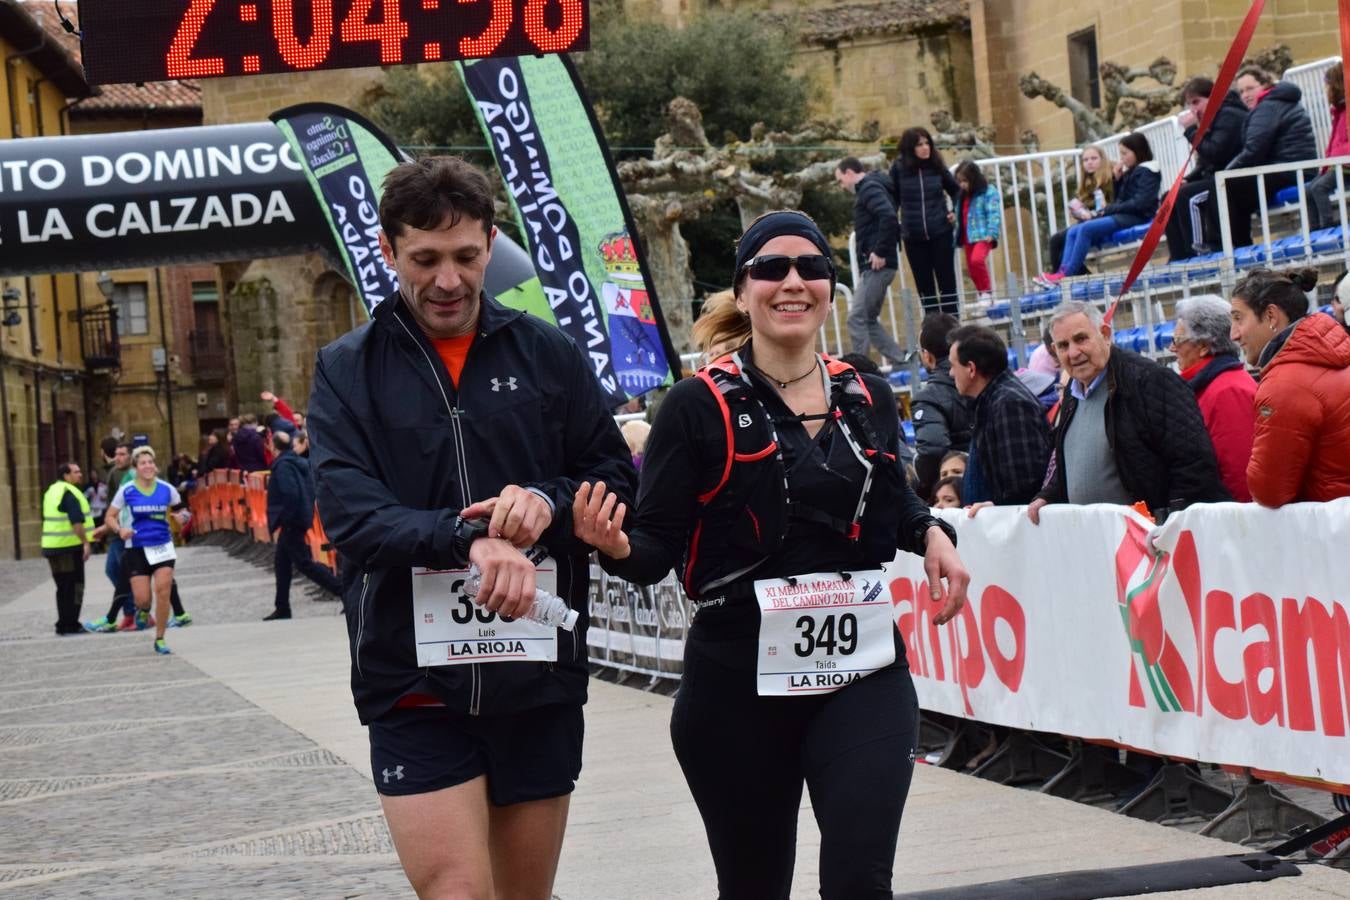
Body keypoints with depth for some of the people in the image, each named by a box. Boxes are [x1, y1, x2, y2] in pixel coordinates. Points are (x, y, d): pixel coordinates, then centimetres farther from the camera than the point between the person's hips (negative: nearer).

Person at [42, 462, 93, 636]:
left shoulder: (52, 492, 16)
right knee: (74, 587, -4)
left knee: (63, 587, 15)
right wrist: (85, 542, -22)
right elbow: (76, 521, -23)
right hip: (69, 546, -9)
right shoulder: (69, 493, -14)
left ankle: (63, 624, 18)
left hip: (52, 546, 9)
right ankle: (70, 625, -5)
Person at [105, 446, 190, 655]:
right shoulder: (127, 491, -5)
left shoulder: (166, 489, -1)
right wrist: (120, 529, -18)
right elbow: (110, 517, 2)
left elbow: (181, 510, 14)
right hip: (137, 549, -1)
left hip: (163, 547, 1)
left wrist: (182, 516, -10)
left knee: (163, 592, -10)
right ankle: (143, 610, 36)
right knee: (142, 598, -4)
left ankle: (160, 640, 4)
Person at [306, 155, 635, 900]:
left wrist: (550, 501, -14)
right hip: (416, 684, -2)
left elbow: (617, 479, 9)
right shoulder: (347, 370, 2)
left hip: (539, 679, 2)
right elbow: (349, 512, -11)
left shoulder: (546, 354, 6)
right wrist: (468, 539, -28)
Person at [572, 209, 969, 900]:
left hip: (862, 671, 2)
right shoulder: (701, 407, -3)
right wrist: (617, 547, -27)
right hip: (740, 685, -2)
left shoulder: (869, 400, 9)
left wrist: (930, 533, 7)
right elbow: (656, 545, -5)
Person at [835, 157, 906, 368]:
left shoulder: (869, 188, -10)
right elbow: (889, 221, 25)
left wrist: (880, 252, -23)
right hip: (873, 267, 11)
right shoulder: (869, 189, 22)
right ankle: (900, 362, 12)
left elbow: (888, 217, -26)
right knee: (869, 320, 13)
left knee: (857, 319, -9)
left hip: (877, 266, -10)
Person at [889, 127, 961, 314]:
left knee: (947, 283, 2)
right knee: (924, 286, 6)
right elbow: (892, 198, 3)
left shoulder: (937, 166, 0)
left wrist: (955, 211, 4)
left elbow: (955, 190, 17)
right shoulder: (899, 168, -4)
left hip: (940, 234, 0)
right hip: (913, 236, 0)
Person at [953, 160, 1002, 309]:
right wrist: (959, 238, 16)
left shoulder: (989, 192, -6)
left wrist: (991, 234, -22)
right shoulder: (963, 196, 16)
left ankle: (986, 291, -14)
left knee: (977, 260, -27)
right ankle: (982, 294, 22)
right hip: (968, 238, 8)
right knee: (972, 268, 8)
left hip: (983, 235, -8)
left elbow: (994, 214, -13)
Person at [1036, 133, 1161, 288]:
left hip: (1135, 217, -10)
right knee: (1073, 231, -5)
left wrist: (1109, 209, -12)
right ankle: (1062, 272, -23)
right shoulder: (1130, 172, 22)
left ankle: (1065, 275, -25)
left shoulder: (1147, 172, -4)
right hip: (1122, 216, 10)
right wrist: (1117, 179, 6)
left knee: (1086, 228, -25)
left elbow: (1139, 203, -16)